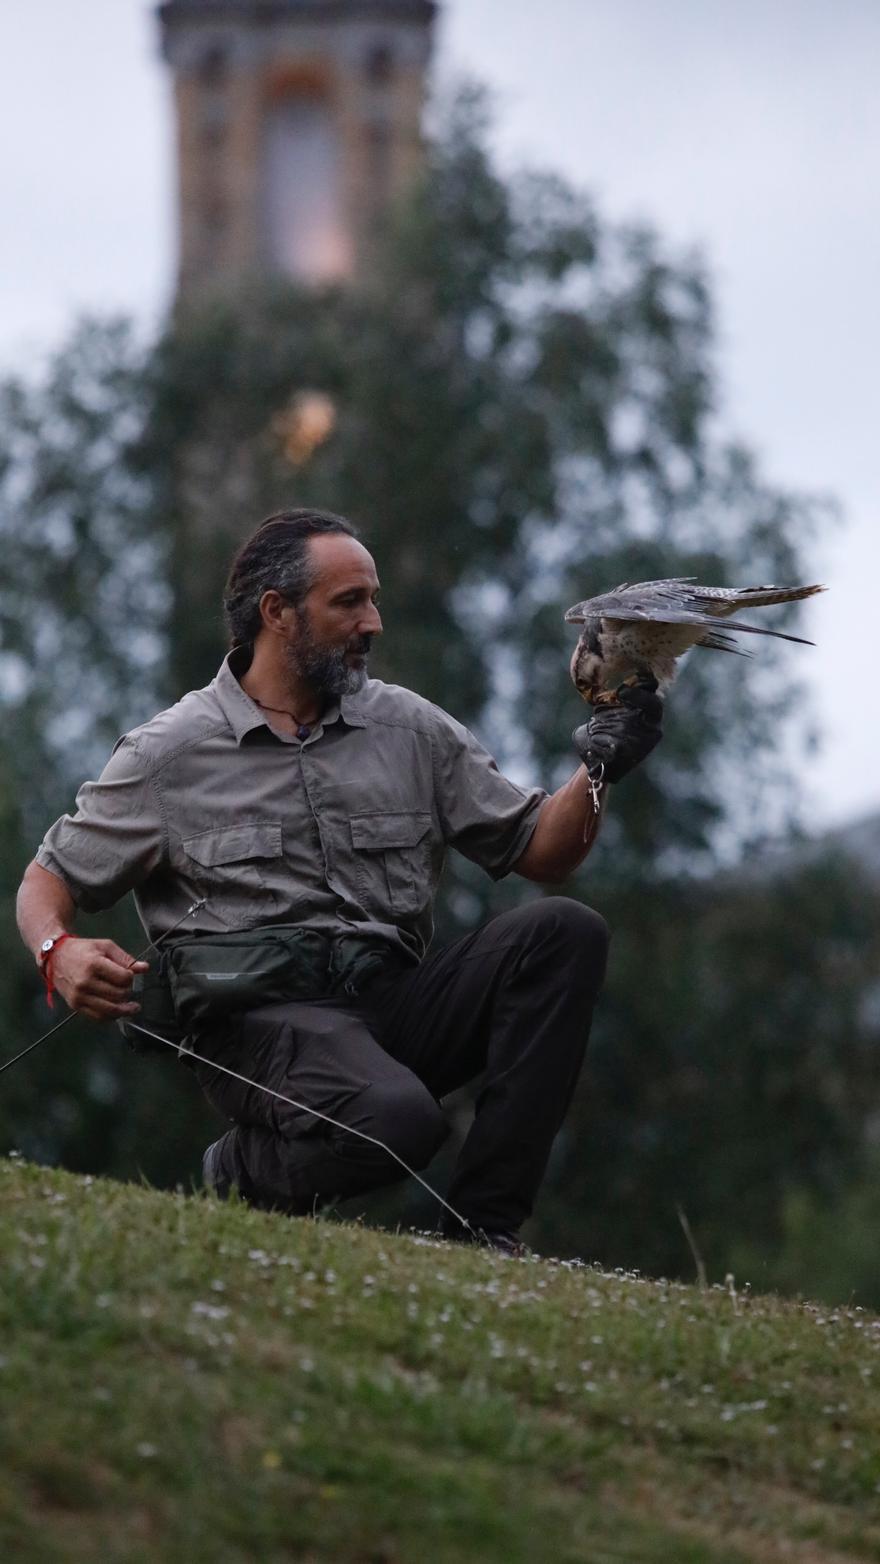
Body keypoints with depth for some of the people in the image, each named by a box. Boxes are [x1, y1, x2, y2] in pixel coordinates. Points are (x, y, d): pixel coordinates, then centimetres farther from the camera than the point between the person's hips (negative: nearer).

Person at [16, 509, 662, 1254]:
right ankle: (238, 1177, -2)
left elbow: (538, 850, 16)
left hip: (397, 998, 5)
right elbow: (50, 881, 10)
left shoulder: (413, 731, 14)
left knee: (563, 930, -19)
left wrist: (598, 773, -4)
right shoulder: (170, 753, 5)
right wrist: (60, 955, -13)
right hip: (260, 1016, -5)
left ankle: (481, 1228, -18)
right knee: (397, 1118, -37)